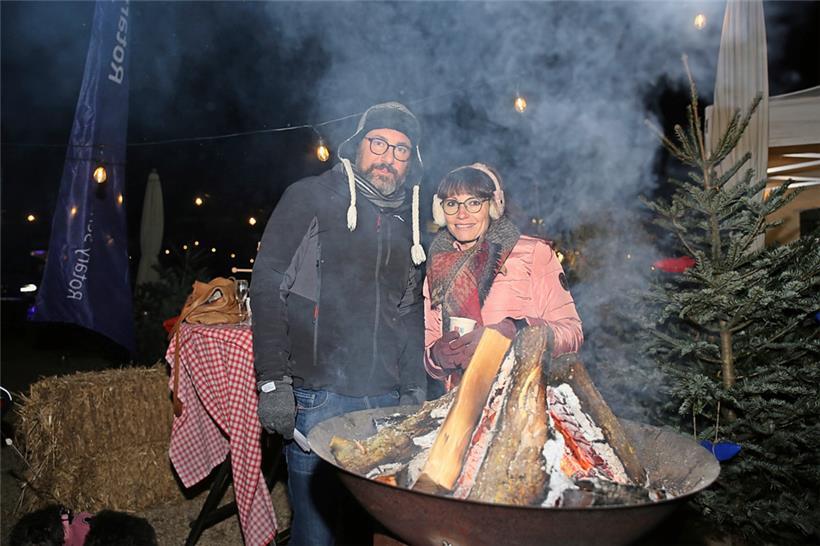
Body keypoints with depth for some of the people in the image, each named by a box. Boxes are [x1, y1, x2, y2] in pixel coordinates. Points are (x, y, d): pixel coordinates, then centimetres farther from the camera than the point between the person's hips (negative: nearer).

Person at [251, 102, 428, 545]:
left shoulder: (407, 221, 15)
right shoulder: (311, 198, 0)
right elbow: (267, 286, -5)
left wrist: (414, 389, 11)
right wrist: (273, 381, -12)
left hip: (385, 402, 5)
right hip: (318, 397, -4)